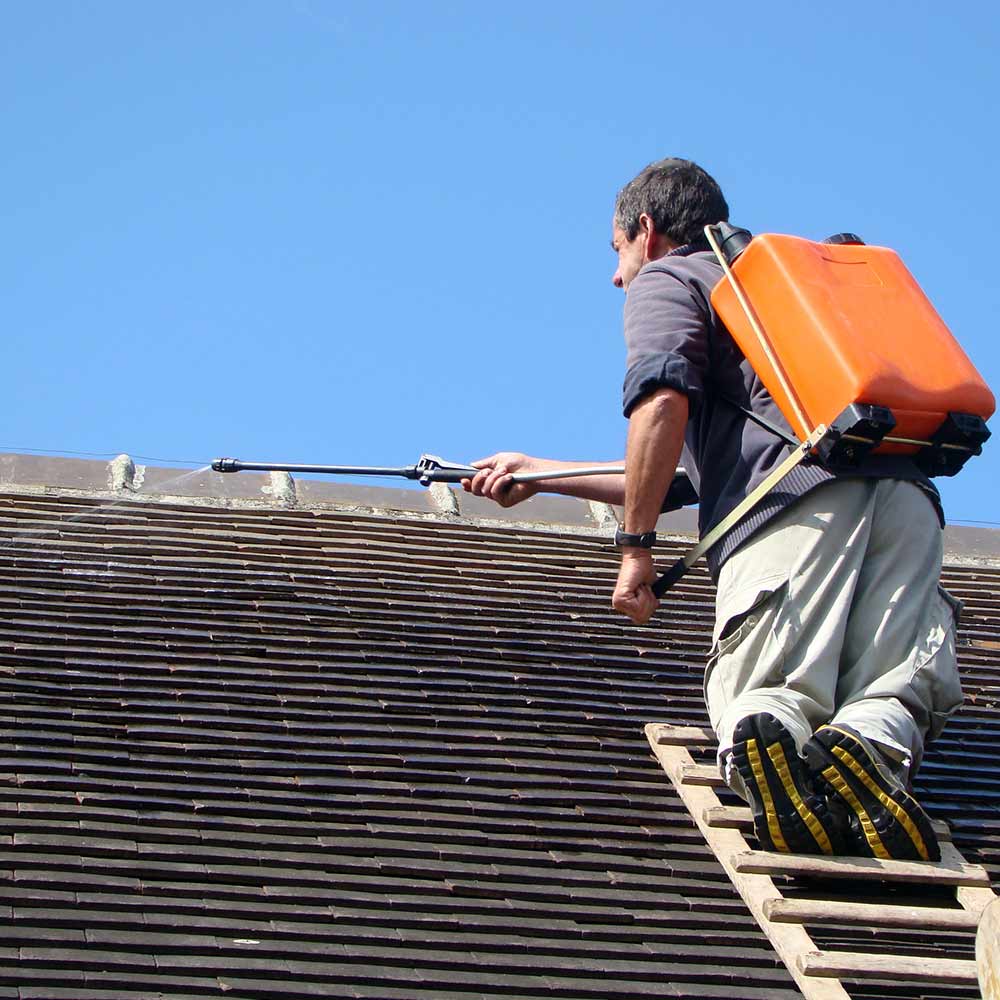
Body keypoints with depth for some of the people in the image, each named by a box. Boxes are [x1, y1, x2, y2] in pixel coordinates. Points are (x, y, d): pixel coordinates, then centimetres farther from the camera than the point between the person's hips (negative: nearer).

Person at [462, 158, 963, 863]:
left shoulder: (665, 279, 19)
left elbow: (663, 403, -5)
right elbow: (690, 475, 47)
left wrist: (636, 547, 1)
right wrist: (537, 474, 55)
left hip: (801, 501, -6)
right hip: (904, 491, 6)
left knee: (756, 697, -2)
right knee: (899, 696, -2)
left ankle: (767, 733, -37)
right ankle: (868, 747, -36)